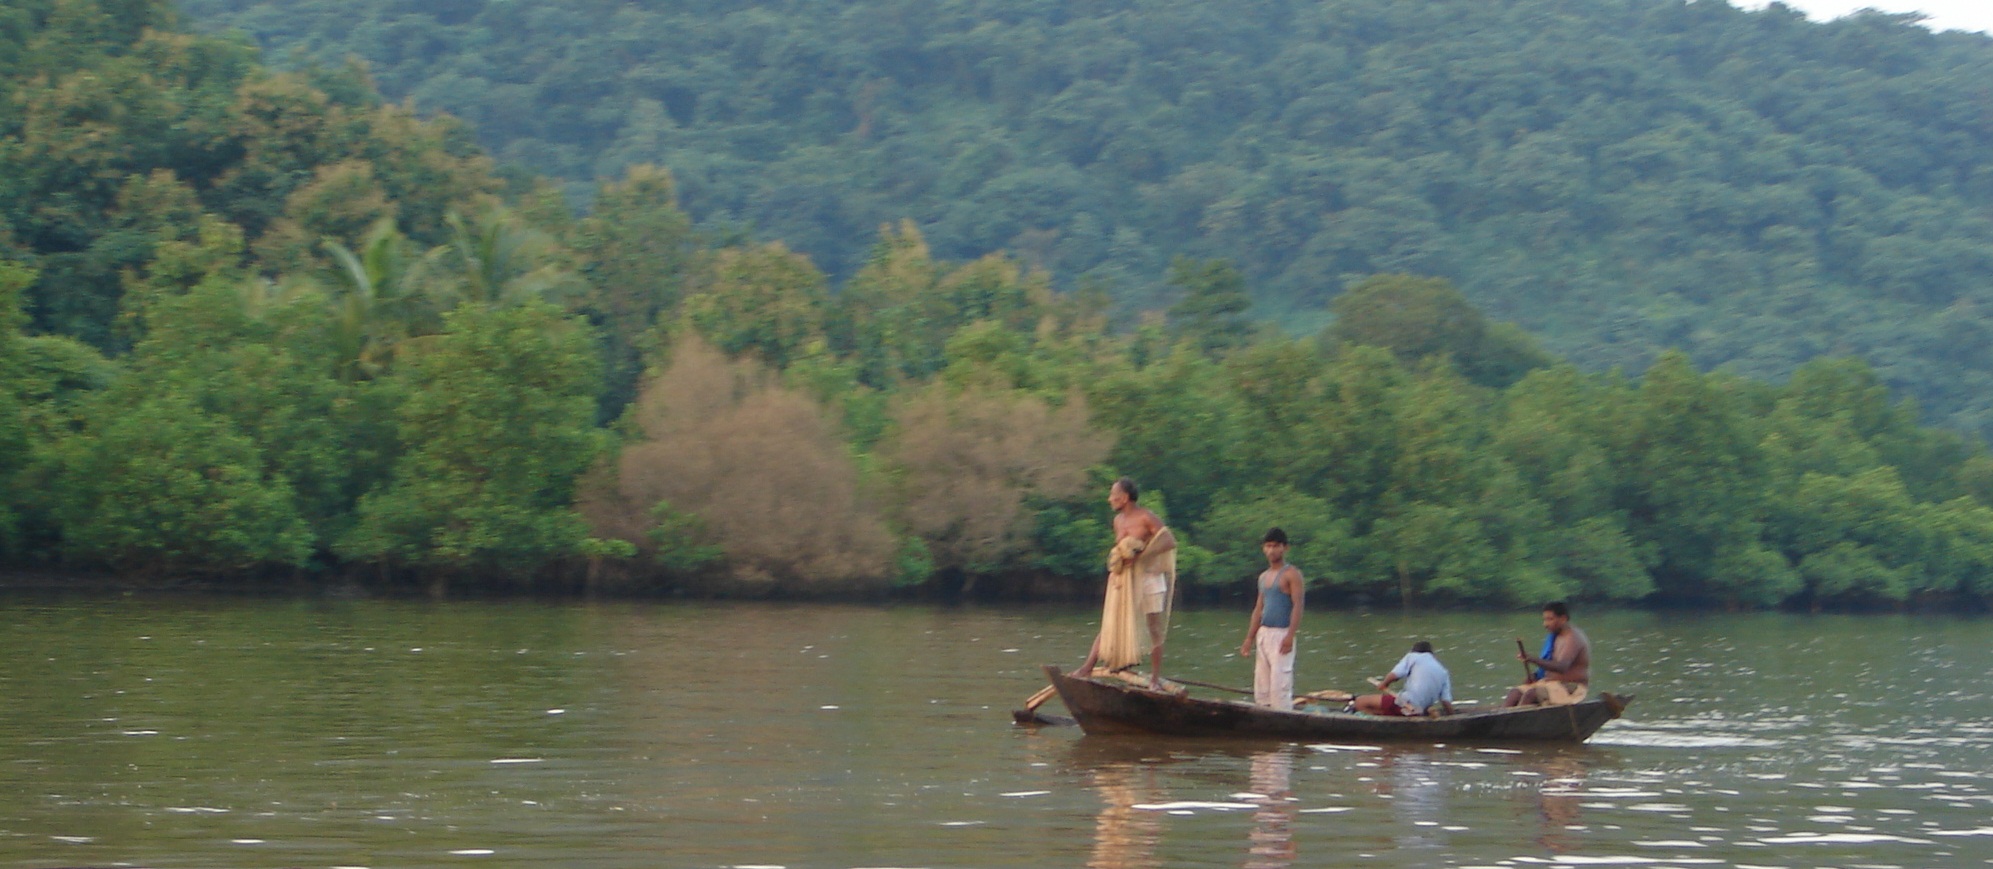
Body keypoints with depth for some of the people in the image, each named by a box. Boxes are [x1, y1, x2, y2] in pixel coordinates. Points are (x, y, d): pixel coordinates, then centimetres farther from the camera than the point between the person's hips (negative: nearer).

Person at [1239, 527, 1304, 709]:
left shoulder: (1291, 574, -5)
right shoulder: (1264, 576, 18)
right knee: (1261, 683, 7)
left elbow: (1297, 605, -14)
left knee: (1279, 681, -14)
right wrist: (1249, 638, 18)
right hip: (1263, 633, 8)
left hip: (1281, 634, -8)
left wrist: (1290, 636, -23)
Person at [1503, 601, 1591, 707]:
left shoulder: (1573, 638, -16)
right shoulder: (1554, 637, 14)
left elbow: (1561, 667, -30)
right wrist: (1536, 675, 2)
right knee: (1515, 692, -6)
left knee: (1530, 694, -28)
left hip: (1570, 687, -9)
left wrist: (1534, 660, -41)